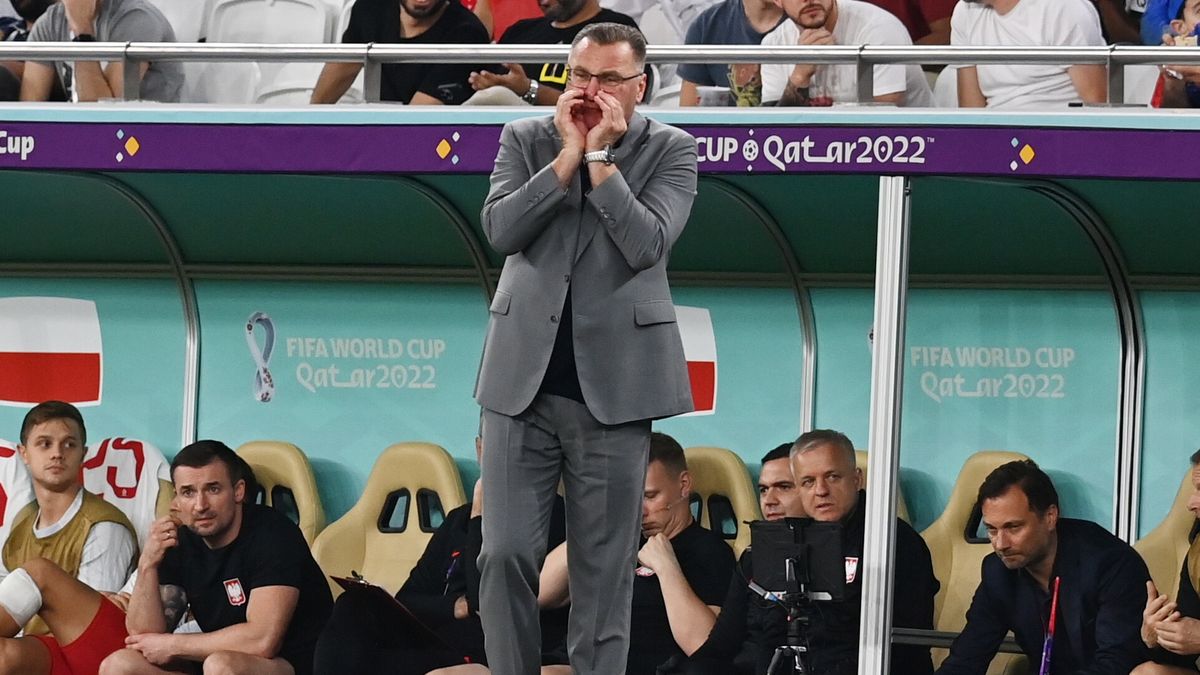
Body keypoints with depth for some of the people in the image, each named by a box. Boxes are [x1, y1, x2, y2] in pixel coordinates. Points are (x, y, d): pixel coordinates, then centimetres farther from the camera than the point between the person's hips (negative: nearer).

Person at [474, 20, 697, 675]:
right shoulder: (525, 139, 8)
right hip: (522, 381, 1)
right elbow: (500, 228, -7)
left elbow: (647, 245, -12)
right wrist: (567, 155, -11)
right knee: (506, 553, -4)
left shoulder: (671, 151, 2)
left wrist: (600, 157, -14)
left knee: (604, 567, 2)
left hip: (612, 386, -1)